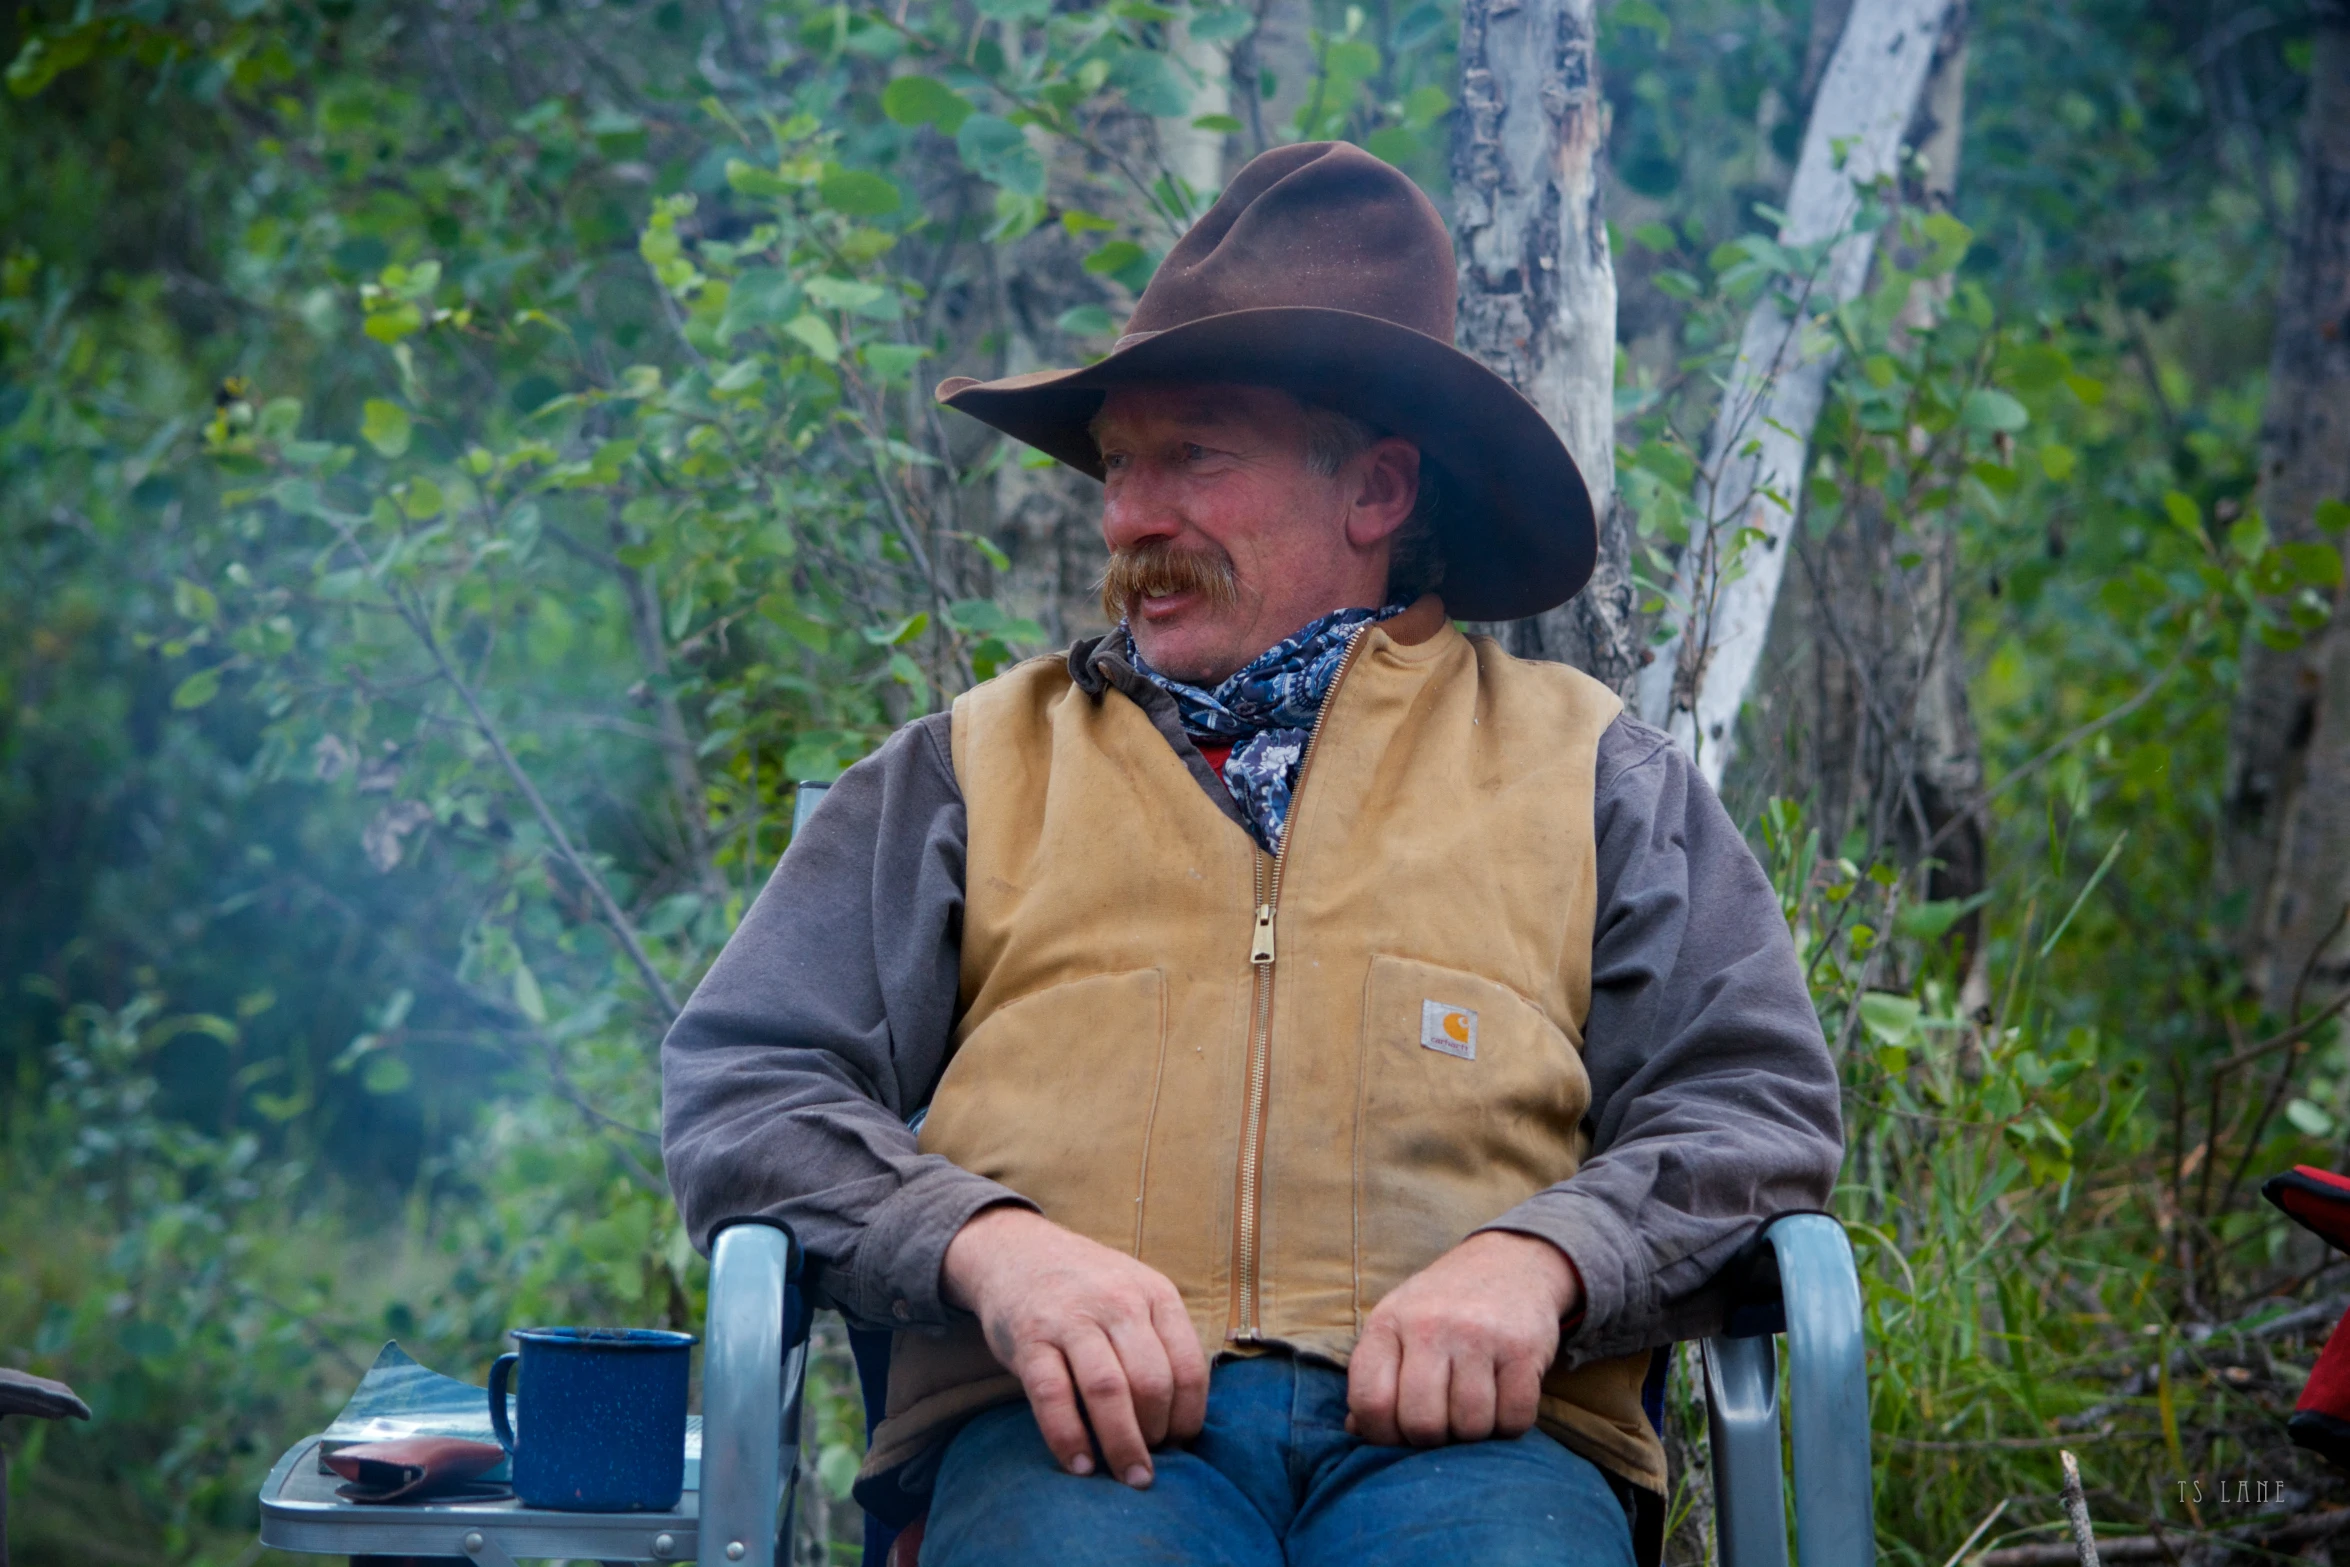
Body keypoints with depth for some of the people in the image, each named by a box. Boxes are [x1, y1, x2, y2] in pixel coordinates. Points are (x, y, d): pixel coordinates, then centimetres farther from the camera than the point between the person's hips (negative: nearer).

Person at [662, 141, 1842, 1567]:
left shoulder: (1583, 768, 23)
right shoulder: (976, 769, 24)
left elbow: (1757, 1103, 13)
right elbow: (737, 1088, 14)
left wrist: (1536, 1261, -9)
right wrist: (989, 1245, -7)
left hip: (1461, 1424, 1)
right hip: (1071, 1424, -1)